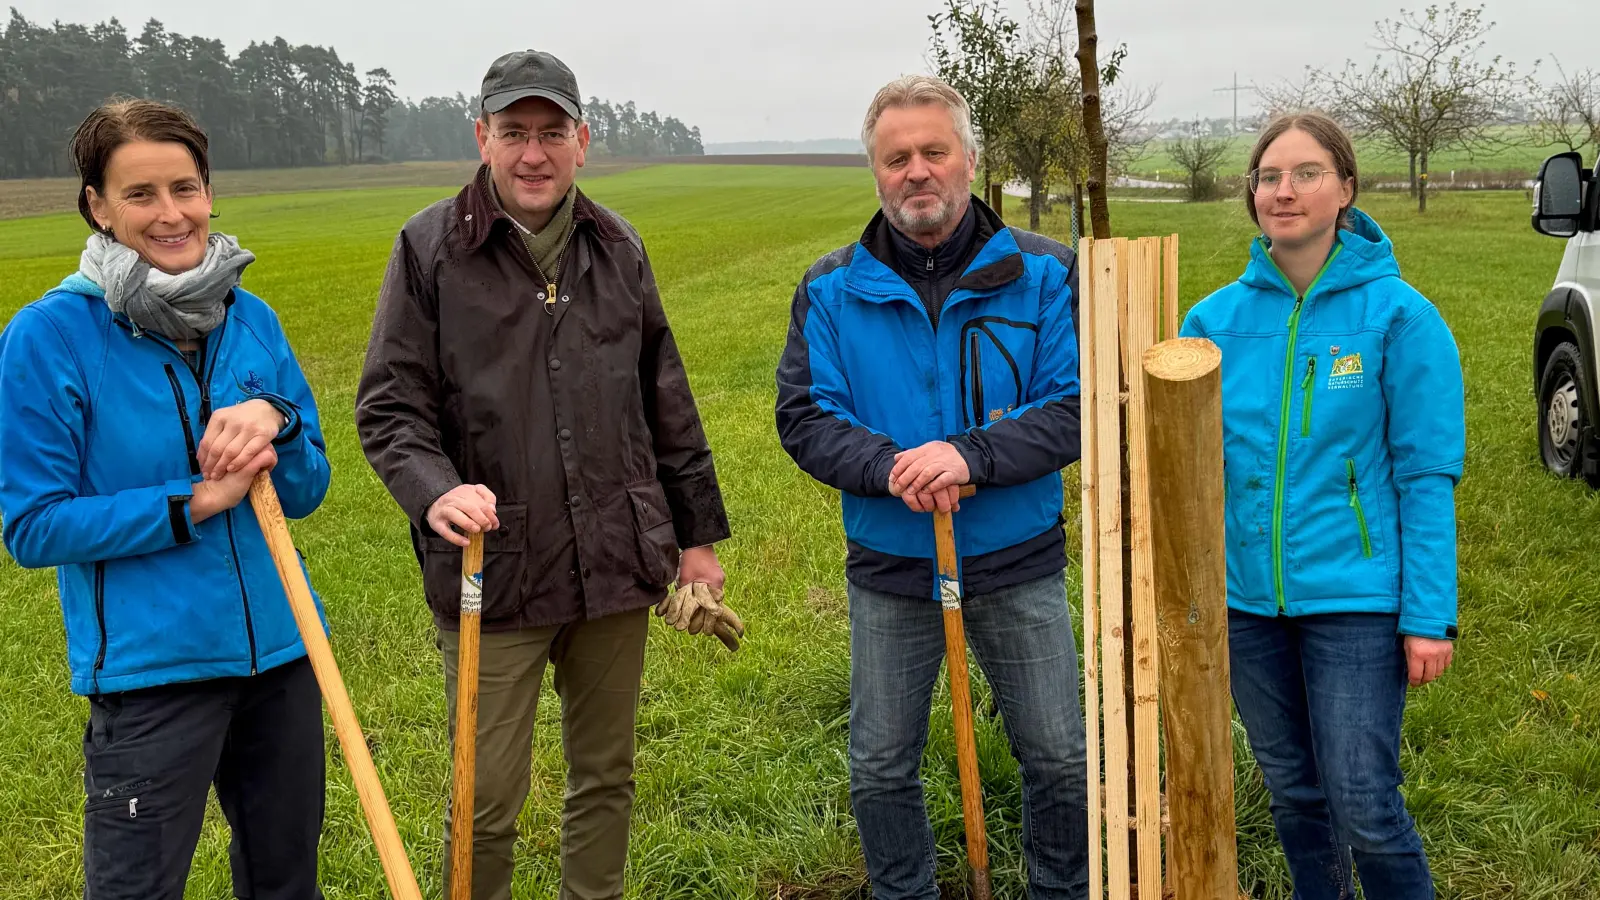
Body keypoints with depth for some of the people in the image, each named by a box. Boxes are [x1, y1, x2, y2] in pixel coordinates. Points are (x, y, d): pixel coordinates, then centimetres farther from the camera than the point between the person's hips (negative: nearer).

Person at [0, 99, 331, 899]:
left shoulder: (251, 319, 1)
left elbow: (305, 493, 4)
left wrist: (275, 420, -17)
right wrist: (195, 504, -19)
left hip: (279, 649, 5)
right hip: (150, 667, -5)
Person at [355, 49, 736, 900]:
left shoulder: (617, 247, 7)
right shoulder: (430, 247, -4)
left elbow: (666, 404, 13)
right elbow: (390, 406, -4)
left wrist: (698, 533, 14)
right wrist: (434, 490, -24)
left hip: (617, 568, 4)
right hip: (494, 575, -3)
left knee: (605, 777, 16)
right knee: (488, 801, 3)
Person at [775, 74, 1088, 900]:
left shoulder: (1041, 273, -5)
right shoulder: (831, 291, -2)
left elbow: (1076, 407, -11)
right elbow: (803, 418, -6)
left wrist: (971, 454, -26)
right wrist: (889, 467, -24)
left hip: (1018, 565, -1)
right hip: (889, 572, 1)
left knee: (1061, 761, 11)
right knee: (880, 770, 13)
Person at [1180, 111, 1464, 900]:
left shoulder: (1397, 314, -8)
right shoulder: (1217, 318, 1)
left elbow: (1426, 476, -8)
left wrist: (1430, 615, -11)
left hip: (1354, 598, -3)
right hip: (1245, 597, 4)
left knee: (1363, 805, -1)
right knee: (1292, 792, 18)